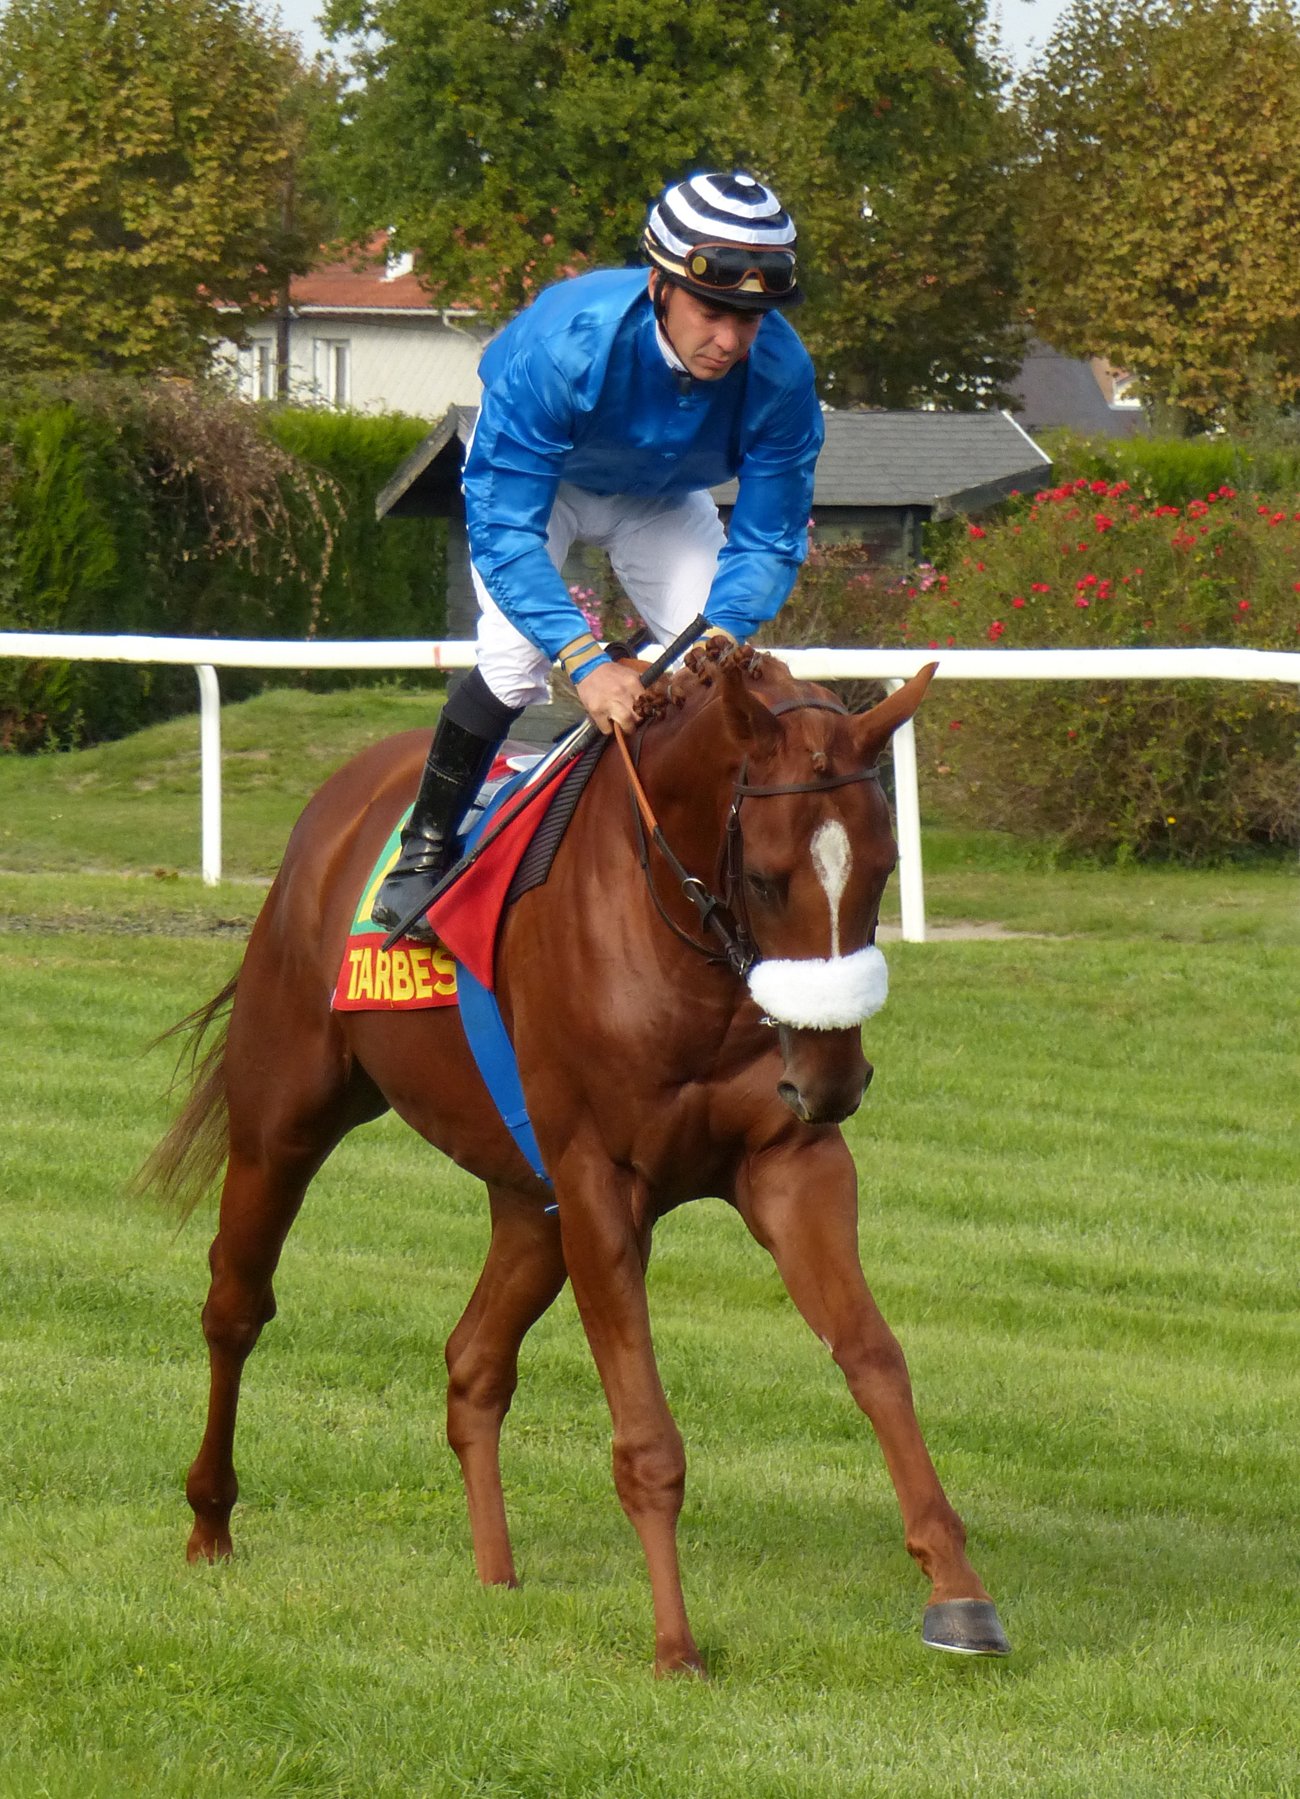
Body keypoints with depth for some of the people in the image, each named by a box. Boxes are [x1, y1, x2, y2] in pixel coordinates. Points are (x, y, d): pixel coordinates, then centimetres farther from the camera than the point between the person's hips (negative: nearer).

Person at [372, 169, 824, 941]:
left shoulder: (780, 373, -33)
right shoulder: (563, 344, -44)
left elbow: (768, 541, -23)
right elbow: (501, 527, -42)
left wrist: (720, 638, -43)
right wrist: (586, 659, -53)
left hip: (663, 498, 3)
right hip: (536, 473, -3)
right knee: (515, 660, -23)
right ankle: (425, 848, -4)